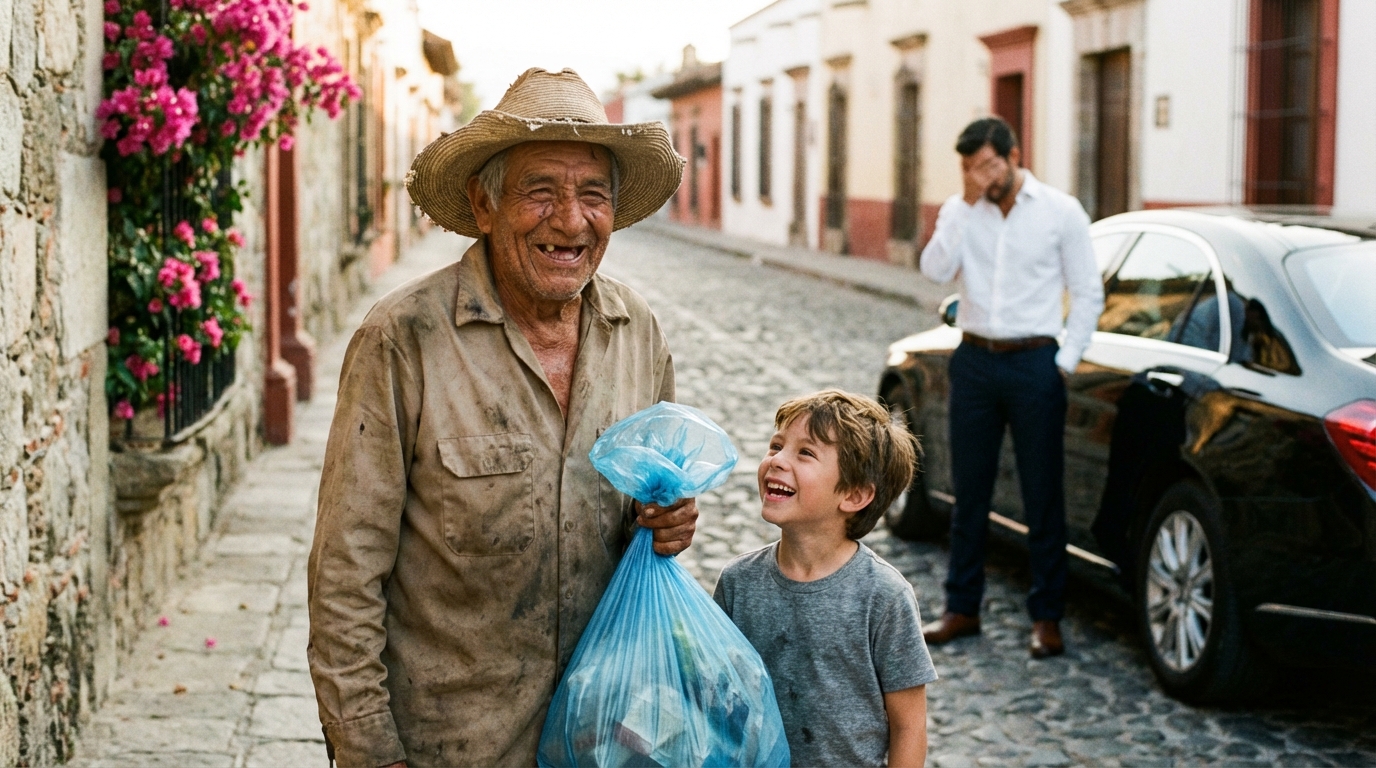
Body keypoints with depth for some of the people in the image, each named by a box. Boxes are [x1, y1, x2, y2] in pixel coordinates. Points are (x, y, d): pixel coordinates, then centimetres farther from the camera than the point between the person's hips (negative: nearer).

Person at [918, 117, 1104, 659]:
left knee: (1043, 496, 2)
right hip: (974, 361, 3)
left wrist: (1065, 362, -6)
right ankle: (962, 608, 19)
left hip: (1033, 364, -3)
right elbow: (936, 270, -13)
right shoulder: (961, 211, 4)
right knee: (969, 492, 10)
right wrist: (967, 204, -16)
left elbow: (1088, 294, 0)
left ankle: (1047, 617, 10)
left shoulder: (1060, 212, -3)